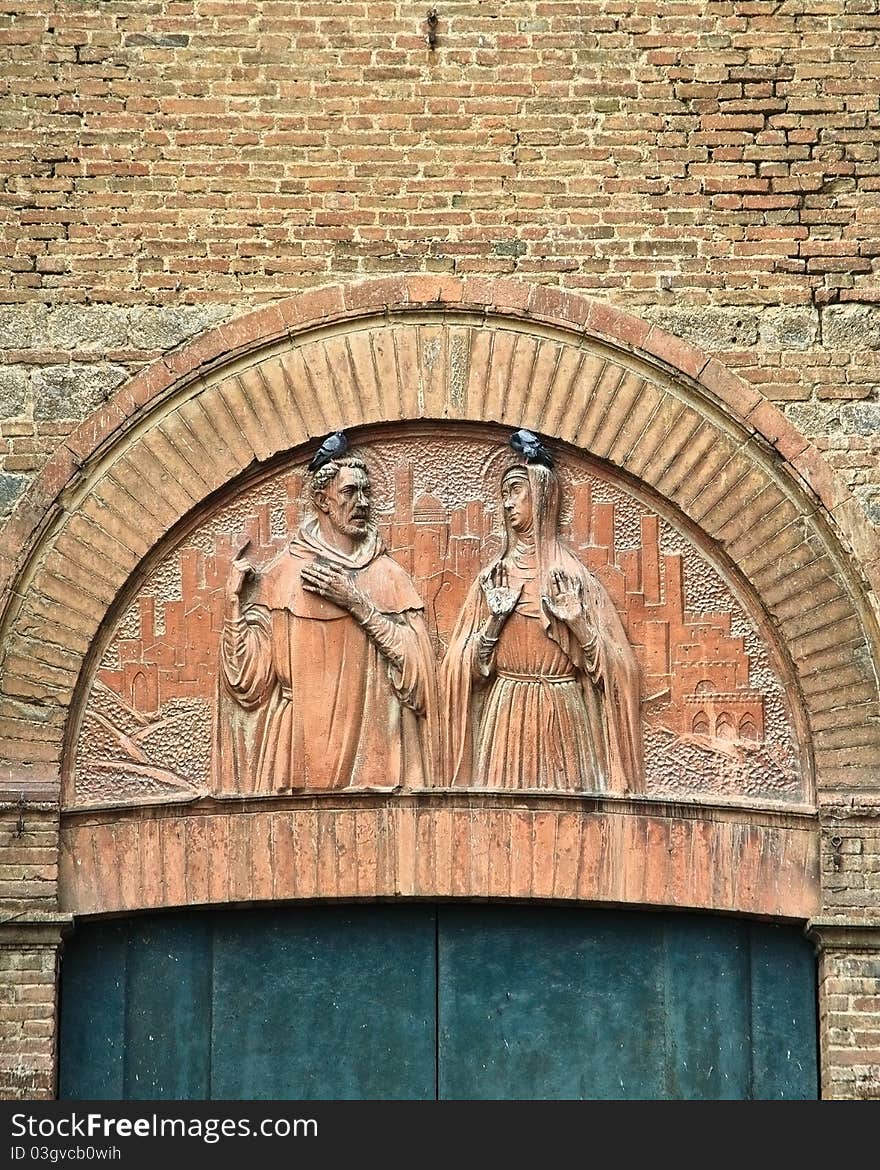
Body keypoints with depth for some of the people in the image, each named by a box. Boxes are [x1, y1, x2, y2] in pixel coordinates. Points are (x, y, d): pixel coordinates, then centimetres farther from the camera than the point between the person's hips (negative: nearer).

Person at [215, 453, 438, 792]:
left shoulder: (389, 576, 6)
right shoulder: (280, 575, 3)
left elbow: (416, 662, -6)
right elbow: (249, 674, -2)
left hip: (373, 747, 1)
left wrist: (357, 604, -11)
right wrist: (234, 603, -12)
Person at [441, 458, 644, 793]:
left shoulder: (575, 576, 5)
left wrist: (579, 625, -14)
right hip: (505, 718, 1)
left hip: (564, 720, -1)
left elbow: (615, 665, 2)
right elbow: (462, 665, 8)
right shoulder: (493, 578, 11)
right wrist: (493, 623, -7)